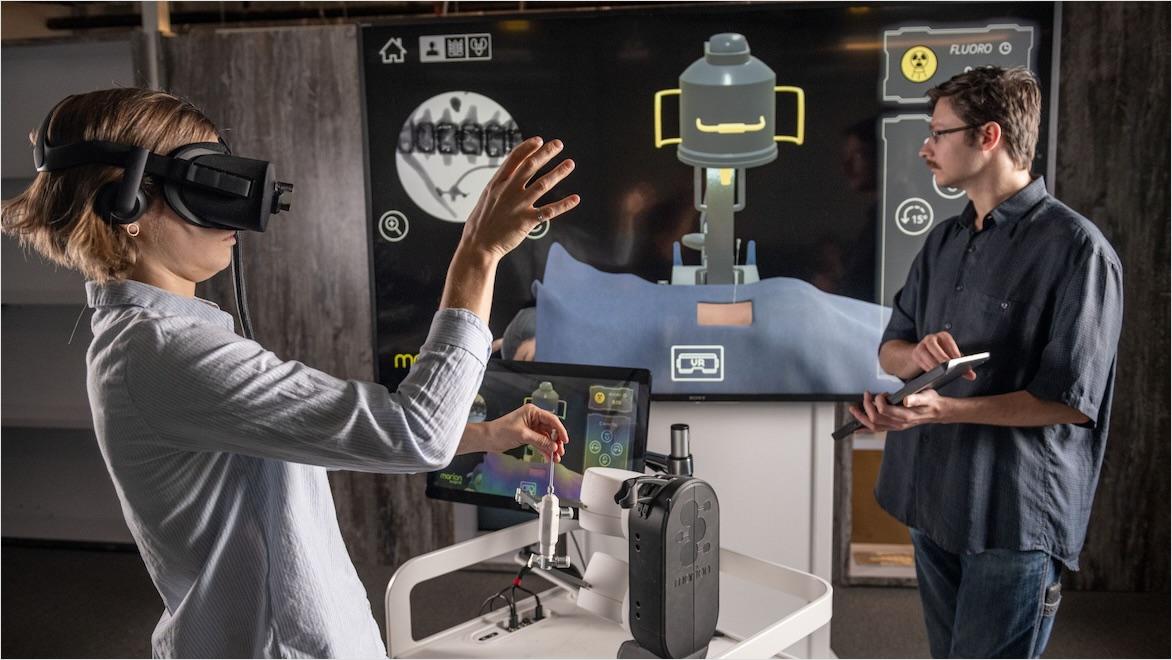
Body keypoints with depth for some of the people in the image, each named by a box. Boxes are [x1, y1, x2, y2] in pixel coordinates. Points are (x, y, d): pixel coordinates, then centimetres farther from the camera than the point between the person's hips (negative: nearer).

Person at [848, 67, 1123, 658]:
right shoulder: (944, 241, 9)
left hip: (1016, 517, -7)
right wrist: (916, 355, -13)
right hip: (934, 499, 7)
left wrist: (940, 410, -25)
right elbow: (891, 348, 11)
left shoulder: (1076, 247, -14)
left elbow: (1073, 400, -17)